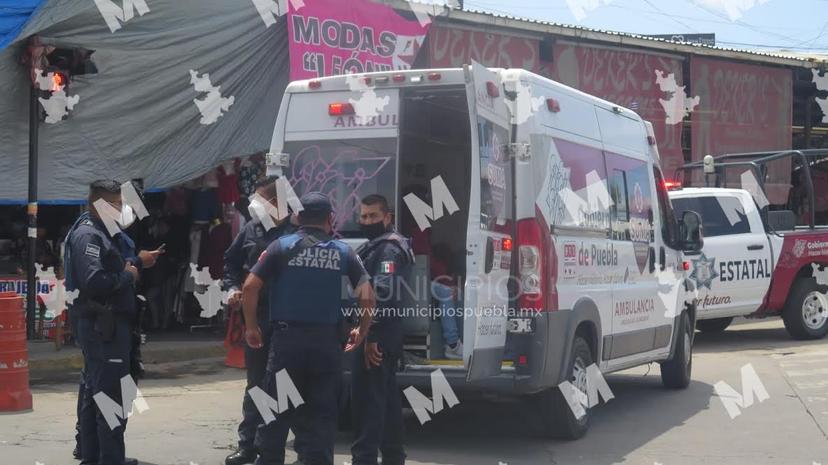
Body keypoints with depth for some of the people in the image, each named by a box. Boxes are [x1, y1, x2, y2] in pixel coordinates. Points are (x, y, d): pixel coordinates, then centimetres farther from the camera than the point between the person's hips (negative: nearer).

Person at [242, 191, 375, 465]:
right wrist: (362, 332, 13)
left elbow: (250, 287, -5)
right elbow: (367, 297, 0)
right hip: (327, 342, 1)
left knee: (277, 411, 8)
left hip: (287, 339, -1)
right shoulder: (343, 252, 5)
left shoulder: (282, 246, 1)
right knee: (324, 414, 9)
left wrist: (251, 327, 5)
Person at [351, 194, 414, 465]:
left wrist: (371, 337, -26)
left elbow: (383, 296, -24)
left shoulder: (388, 249, -14)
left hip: (376, 337, -11)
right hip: (385, 336, 11)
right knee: (386, 396, 14)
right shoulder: (375, 246, 20)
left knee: (366, 397, -9)